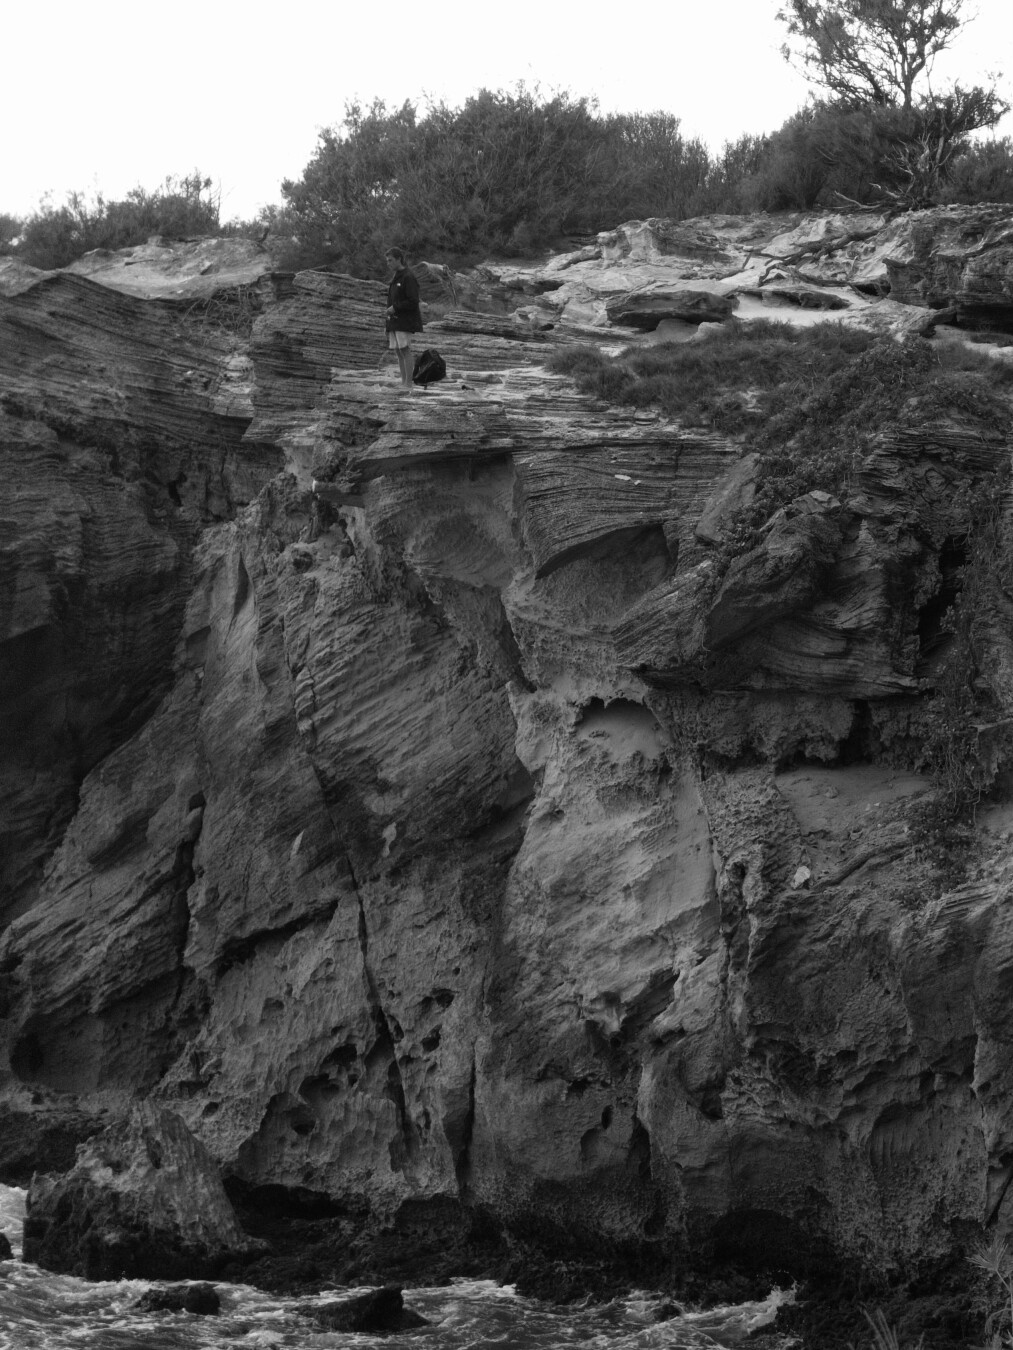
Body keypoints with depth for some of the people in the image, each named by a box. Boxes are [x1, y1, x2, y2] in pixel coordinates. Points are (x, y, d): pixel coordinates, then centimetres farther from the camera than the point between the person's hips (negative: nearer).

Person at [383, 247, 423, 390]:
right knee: (398, 352, 6)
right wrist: (388, 311, 12)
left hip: (405, 320, -9)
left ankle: (408, 384, -9)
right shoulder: (395, 278, 18)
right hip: (395, 320, 9)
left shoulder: (409, 277, -10)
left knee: (405, 351, -10)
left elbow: (413, 302, -15)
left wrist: (395, 308, -16)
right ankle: (403, 382, 9)